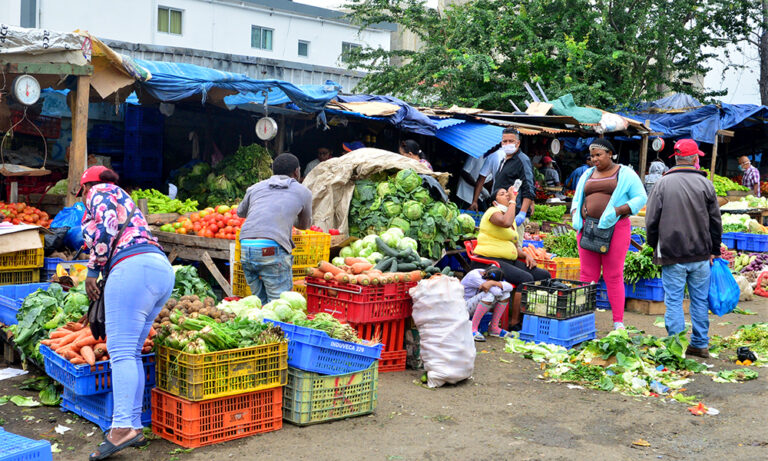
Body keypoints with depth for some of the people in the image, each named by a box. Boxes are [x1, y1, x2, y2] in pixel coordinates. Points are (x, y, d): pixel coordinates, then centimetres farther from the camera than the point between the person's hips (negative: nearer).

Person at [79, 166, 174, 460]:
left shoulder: (99, 192, 11)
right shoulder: (123, 200, 35)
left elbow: (107, 226, -9)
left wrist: (93, 271, -3)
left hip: (134, 268, -9)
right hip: (163, 270, 9)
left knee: (121, 350, -13)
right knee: (131, 353, 8)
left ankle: (123, 427, -22)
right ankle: (134, 427, 5)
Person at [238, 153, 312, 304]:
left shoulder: (256, 187, 21)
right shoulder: (303, 192, 15)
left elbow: (240, 212, 38)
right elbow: (304, 224, 29)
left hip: (246, 248, 4)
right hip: (273, 250, -4)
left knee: (259, 300, 15)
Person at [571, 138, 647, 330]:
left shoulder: (625, 174, 3)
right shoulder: (587, 175, 17)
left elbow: (640, 198, -2)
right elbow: (577, 199, 22)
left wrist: (618, 210, -16)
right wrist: (576, 215, 2)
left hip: (615, 228, -4)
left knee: (613, 276, -3)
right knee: (587, 275, 2)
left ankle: (618, 322, 3)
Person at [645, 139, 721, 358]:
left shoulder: (663, 183, -4)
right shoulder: (705, 184, 1)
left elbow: (651, 221, -1)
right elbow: (715, 221, 6)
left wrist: (656, 247, 14)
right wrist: (714, 250, 17)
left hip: (672, 257, -2)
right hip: (701, 255, 2)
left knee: (674, 301, 2)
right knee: (700, 300, 12)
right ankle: (700, 344, 20)